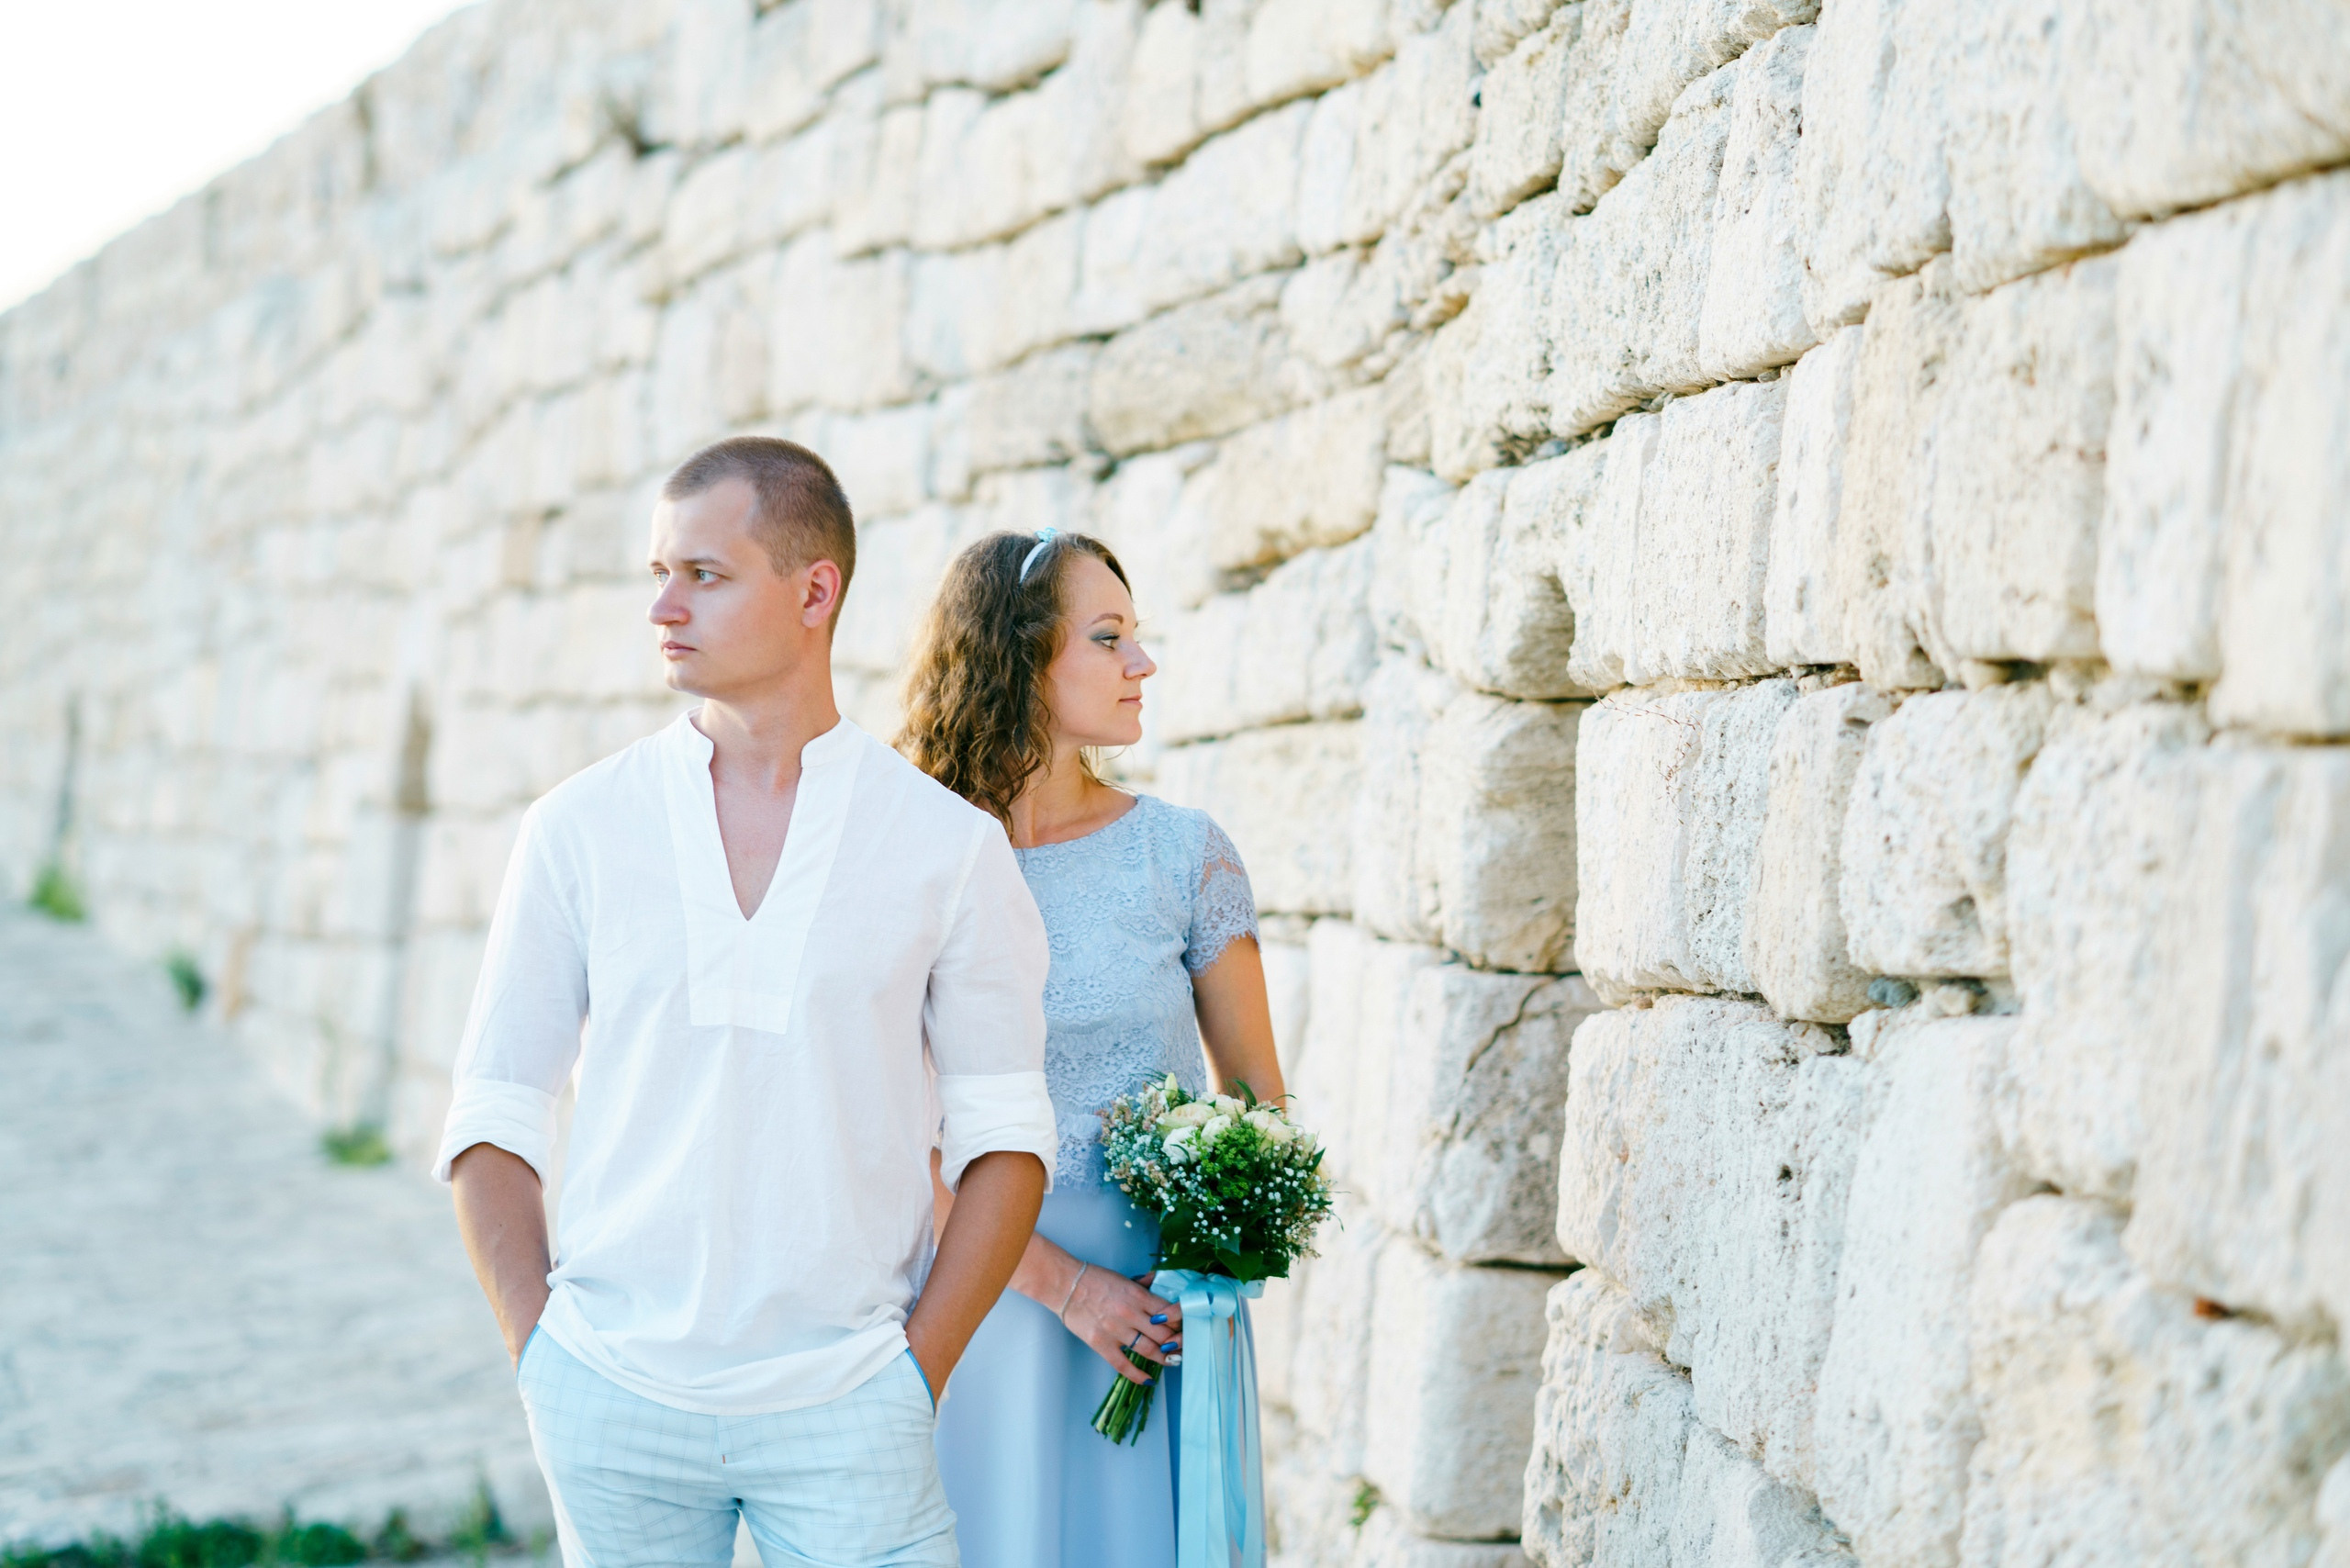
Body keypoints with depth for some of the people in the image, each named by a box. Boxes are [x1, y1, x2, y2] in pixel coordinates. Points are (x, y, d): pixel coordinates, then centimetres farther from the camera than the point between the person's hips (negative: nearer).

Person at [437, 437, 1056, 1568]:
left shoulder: (952, 847, 0)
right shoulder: (580, 828, 3)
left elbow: (1004, 1138, 2)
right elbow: (493, 1117, 7)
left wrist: (919, 1371, -5)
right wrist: (537, 1350, -1)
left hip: (841, 1408, -1)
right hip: (614, 1406, 1)